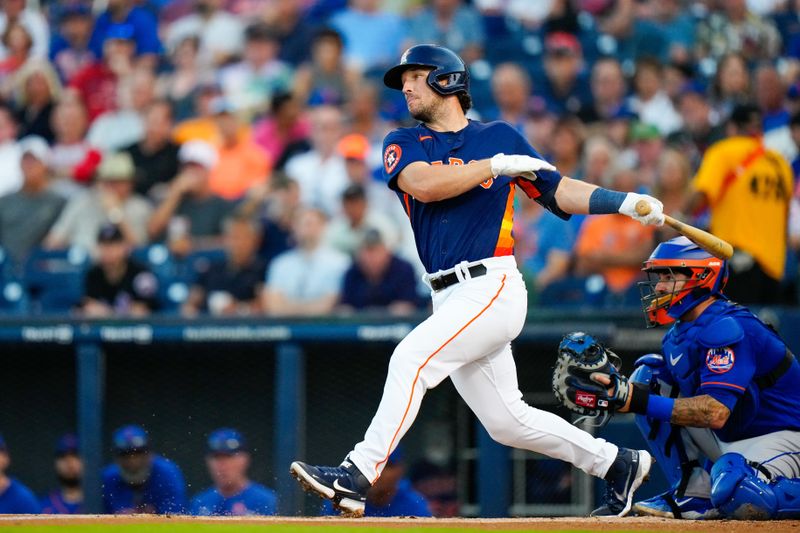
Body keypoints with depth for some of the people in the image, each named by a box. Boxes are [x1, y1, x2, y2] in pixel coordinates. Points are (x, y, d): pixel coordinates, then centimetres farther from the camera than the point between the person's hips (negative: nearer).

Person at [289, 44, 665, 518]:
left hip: (493, 287, -5)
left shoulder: (500, 137, 7)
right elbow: (423, 184, -8)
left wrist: (626, 202, -5)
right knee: (507, 421, 8)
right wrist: (497, 166, -10)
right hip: (450, 300, 5)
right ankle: (619, 464, 23)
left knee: (412, 358, -23)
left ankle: (357, 477, -27)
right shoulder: (404, 144, 13)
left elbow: (560, 191, 8)